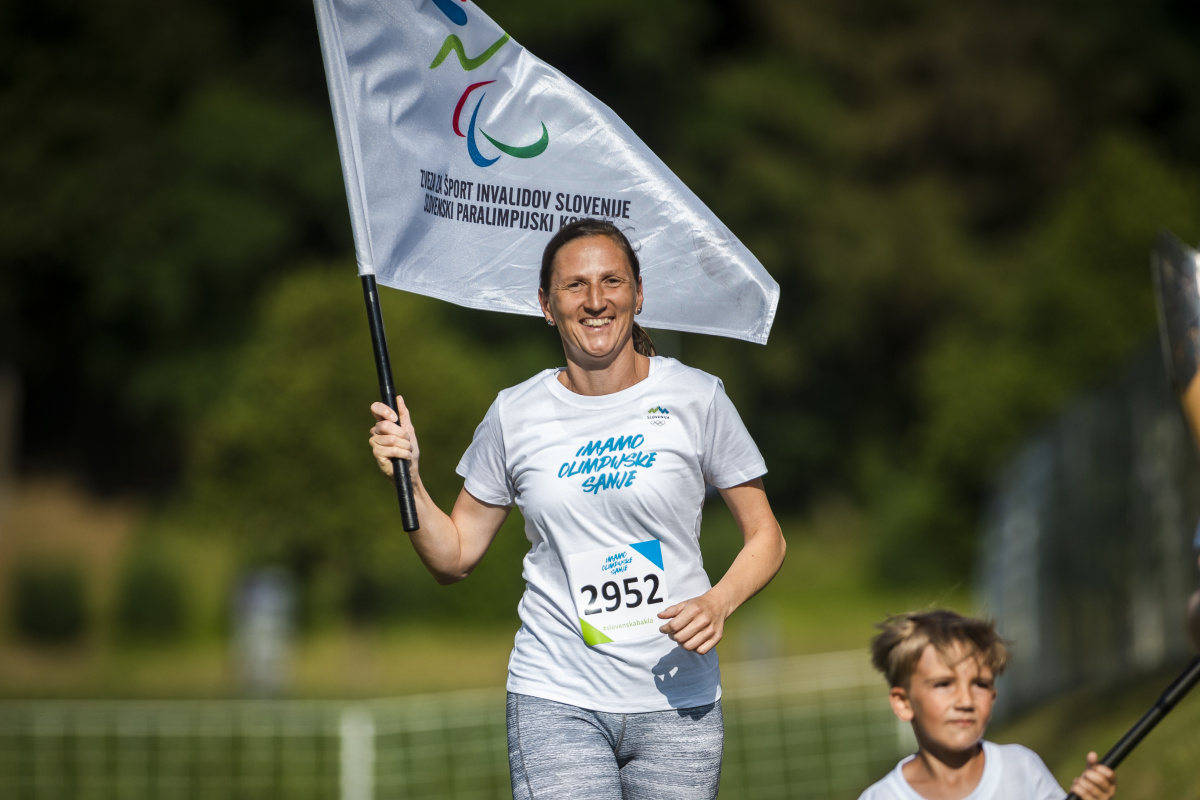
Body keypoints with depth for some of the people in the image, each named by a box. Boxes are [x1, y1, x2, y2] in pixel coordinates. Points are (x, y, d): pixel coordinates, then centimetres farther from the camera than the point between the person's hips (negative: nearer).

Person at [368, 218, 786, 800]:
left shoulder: (695, 399, 0)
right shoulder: (514, 415, 4)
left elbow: (765, 537, 6)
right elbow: (454, 559, 11)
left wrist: (718, 603, -13)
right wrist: (410, 482, -6)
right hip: (556, 702, 0)